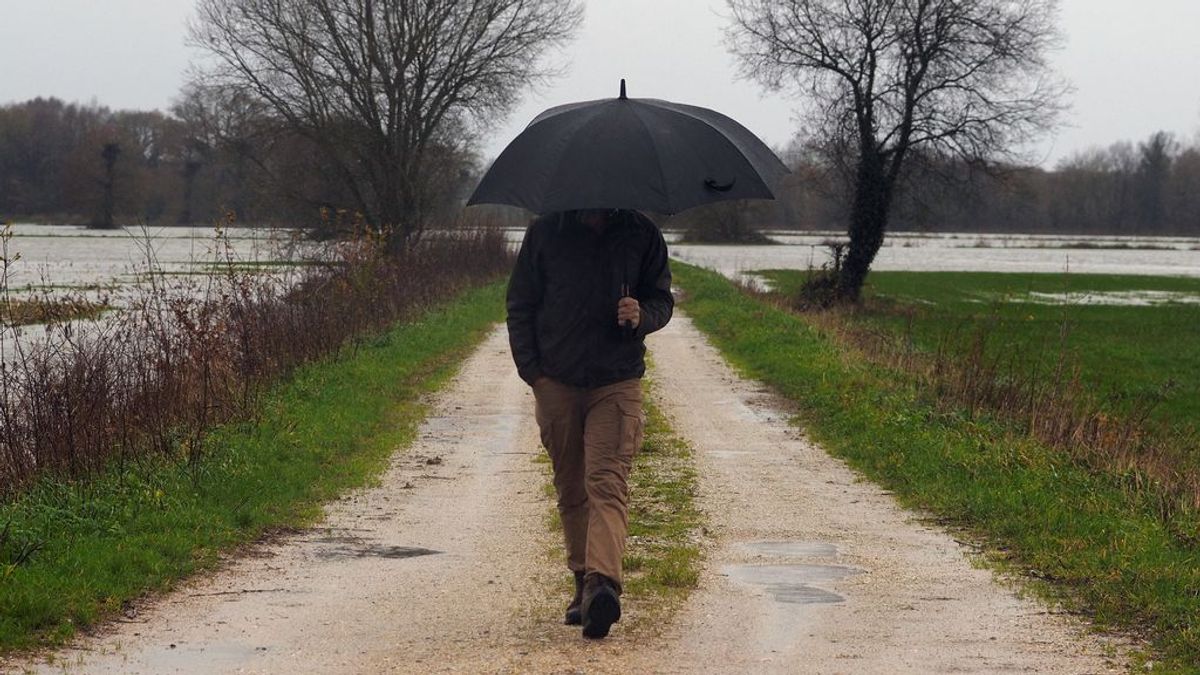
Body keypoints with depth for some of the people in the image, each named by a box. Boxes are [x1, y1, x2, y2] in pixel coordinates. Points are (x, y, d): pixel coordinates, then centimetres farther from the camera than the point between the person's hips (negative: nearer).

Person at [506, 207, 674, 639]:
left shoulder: (642, 235, 4)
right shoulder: (545, 232, 4)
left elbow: (662, 300, 12)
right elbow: (519, 305, 9)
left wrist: (641, 316, -13)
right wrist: (532, 372, -1)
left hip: (617, 383, -2)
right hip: (557, 384, 2)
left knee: (607, 482, -16)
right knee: (571, 489, 9)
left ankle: (602, 582, -30)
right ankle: (584, 583, 18)